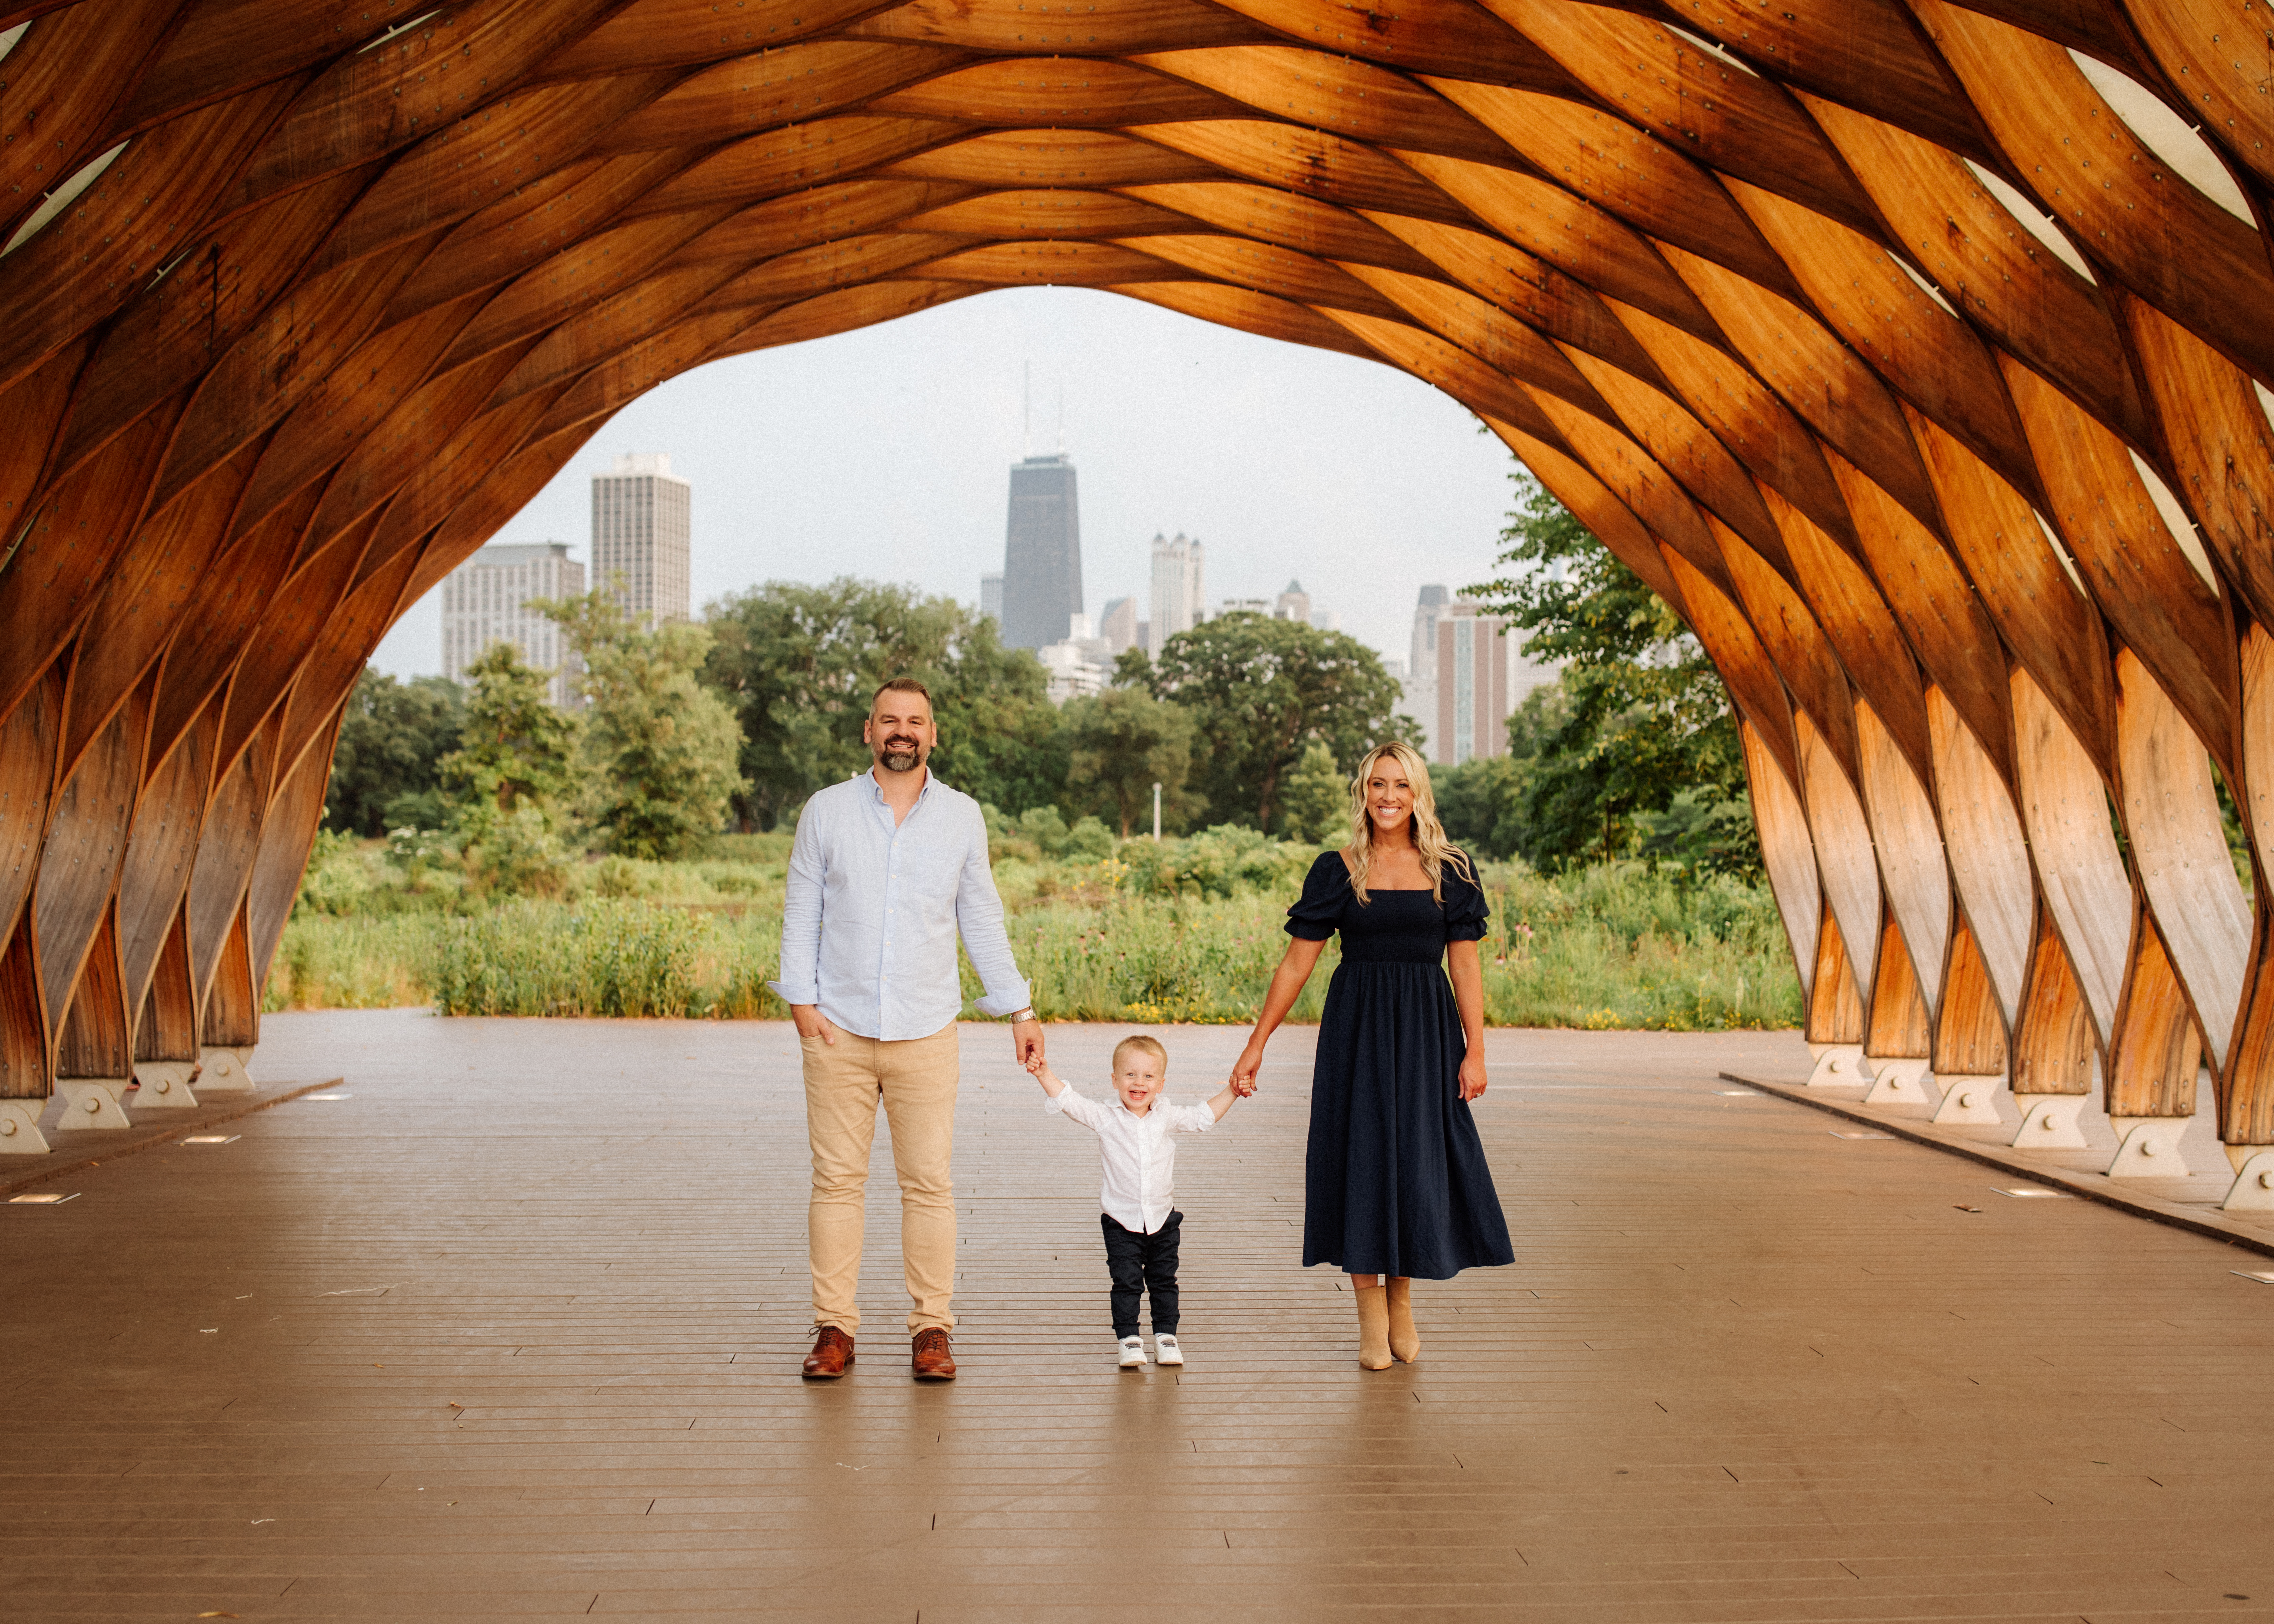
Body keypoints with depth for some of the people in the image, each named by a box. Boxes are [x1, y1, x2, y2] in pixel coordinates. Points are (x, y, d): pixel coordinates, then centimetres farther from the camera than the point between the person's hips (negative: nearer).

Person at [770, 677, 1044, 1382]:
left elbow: (982, 922, 12)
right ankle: (835, 1328, 10)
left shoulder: (962, 817, 7)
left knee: (929, 1184, 0)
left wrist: (1019, 1010, 11)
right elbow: (802, 913, 6)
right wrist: (801, 999, -4)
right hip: (838, 1031, 0)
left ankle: (931, 1328, 9)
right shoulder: (826, 811, 5)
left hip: (925, 1033, 0)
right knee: (837, 1180, 2)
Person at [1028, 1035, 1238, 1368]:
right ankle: (1129, 1339, 7)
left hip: (1163, 1219, 2)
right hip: (1122, 1222, -2)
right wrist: (1045, 1074, -26)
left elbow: (1204, 1118, 10)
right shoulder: (1106, 1119, -7)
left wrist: (1231, 1091, 3)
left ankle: (1166, 1335, 23)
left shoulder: (1166, 1117, 1)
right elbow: (1069, 1101, -13)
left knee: (1164, 1282, 11)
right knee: (1126, 1283, -4)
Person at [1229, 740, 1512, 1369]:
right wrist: (1256, 1046, 0)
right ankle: (1371, 1317, 12)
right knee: (1360, 1156, 0)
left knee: (1420, 1162, 4)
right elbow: (1296, 963, 2)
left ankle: (1402, 1298, 25)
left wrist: (1475, 1051, -5)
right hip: (1357, 1031, -1)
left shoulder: (1449, 871, 3)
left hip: (1425, 1032, 1)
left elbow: (1465, 965, 3)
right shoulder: (1338, 871, 1)